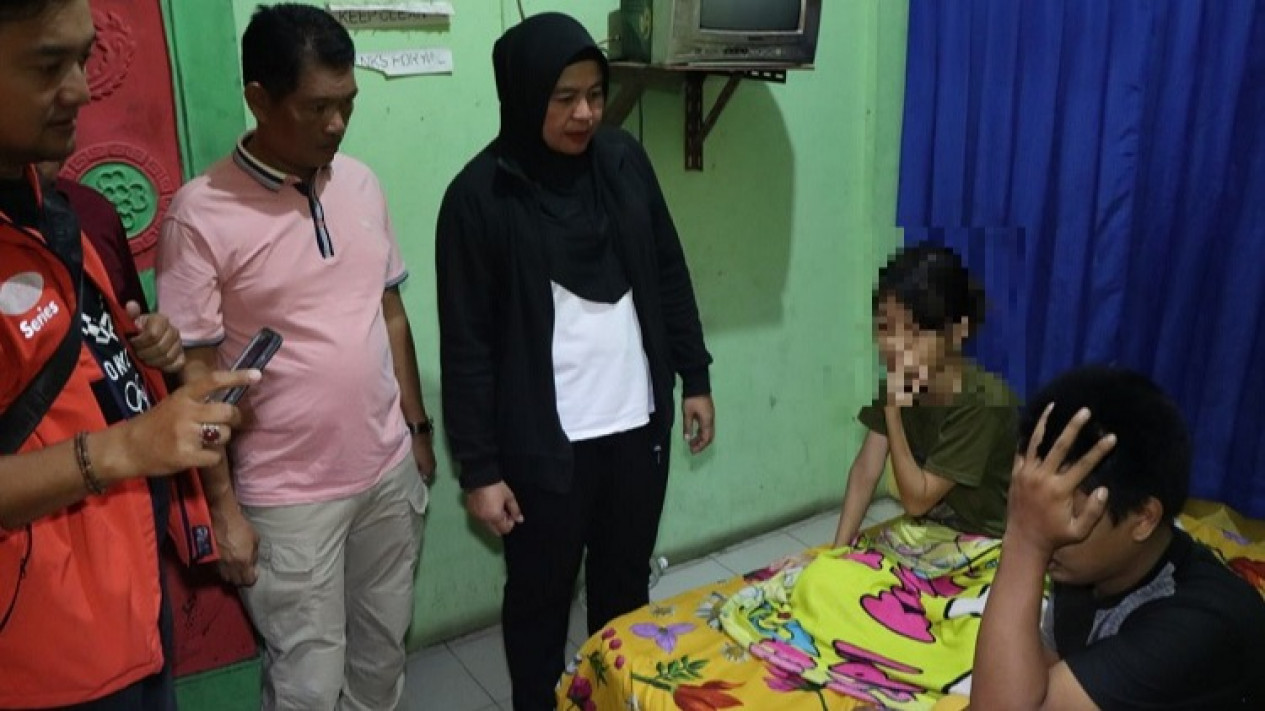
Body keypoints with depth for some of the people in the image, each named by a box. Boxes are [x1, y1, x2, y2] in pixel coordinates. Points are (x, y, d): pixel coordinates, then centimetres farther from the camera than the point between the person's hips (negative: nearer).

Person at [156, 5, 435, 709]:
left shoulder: (361, 184, 2)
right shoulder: (202, 215, -15)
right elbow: (195, 373, -11)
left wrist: (419, 428, 12)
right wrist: (224, 508, -10)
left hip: (390, 470, 5)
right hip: (288, 496, -5)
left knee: (385, 649, 19)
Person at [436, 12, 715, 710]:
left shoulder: (624, 160, 1)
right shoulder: (480, 195, -12)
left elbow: (669, 275, 10)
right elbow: (467, 345, -10)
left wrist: (694, 377, 10)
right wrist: (479, 468, -10)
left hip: (637, 422, 4)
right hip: (544, 442, -4)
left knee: (626, 585, 20)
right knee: (541, 595, 13)